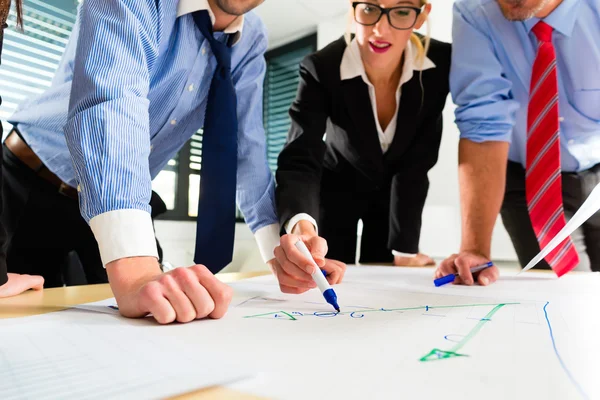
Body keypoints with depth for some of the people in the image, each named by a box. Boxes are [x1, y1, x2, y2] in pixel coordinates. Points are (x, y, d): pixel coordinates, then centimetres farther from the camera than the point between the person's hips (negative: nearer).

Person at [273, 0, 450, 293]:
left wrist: (405, 249, -20)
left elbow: (416, 162, -20)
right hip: (337, 186, -1)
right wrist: (301, 226, -60)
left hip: (393, 191, 2)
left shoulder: (441, 64, -23)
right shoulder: (321, 69, -29)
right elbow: (300, 160, -38)